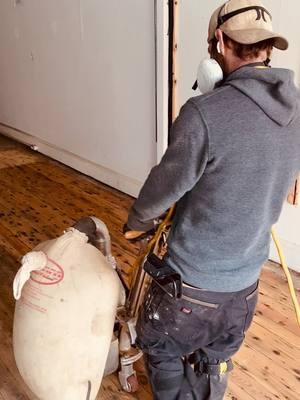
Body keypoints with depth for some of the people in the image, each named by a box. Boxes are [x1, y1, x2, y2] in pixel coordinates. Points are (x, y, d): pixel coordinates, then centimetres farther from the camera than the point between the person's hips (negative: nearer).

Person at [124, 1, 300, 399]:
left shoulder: (206, 113, -26)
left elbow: (164, 187, -13)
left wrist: (136, 223, 9)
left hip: (191, 285, -6)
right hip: (245, 286, 6)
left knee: (159, 348, 23)